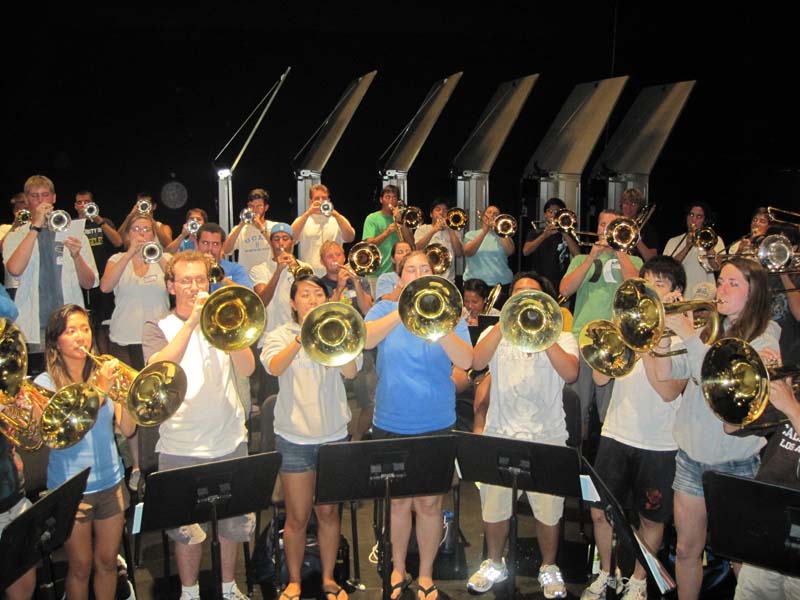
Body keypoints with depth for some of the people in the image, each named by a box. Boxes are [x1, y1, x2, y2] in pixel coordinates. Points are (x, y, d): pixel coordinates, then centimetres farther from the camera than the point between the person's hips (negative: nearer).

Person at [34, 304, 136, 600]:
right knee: (81, 566, 8)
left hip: (111, 483, 3)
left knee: (107, 562, 12)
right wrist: (98, 390, -25)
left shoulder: (103, 373, 3)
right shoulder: (46, 382, -7)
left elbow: (127, 429, -3)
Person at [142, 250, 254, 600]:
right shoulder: (157, 329, 1)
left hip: (230, 443, 2)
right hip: (181, 449, -2)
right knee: (187, 530, 8)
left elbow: (247, 369, -8)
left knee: (233, 524, 14)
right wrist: (192, 322, -24)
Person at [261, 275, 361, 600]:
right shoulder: (281, 335, 1)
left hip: (334, 434, 2)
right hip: (294, 437, -2)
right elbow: (275, 367, -20)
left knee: (328, 512, 11)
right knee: (297, 517, 6)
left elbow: (351, 371, -13)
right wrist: (302, 336, -31)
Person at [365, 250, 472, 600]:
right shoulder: (386, 309, 1)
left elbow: (466, 362, -15)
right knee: (398, 501, 14)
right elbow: (366, 339, -20)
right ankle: (398, 569, 34)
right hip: (391, 424, 1)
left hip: (436, 426, 0)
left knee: (429, 503, 8)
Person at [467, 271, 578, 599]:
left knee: (548, 509, 5)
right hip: (499, 435, 1)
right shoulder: (497, 332, 9)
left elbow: (570, 373, -13)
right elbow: (477, 362, -12)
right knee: (493, 507, 10)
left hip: (547, 437, -1)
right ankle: (493, 564, 32)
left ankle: (549, 568, 28)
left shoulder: (561, 337, 7)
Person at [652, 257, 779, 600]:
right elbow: (665, 373, 1)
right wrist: (666, 333, -14)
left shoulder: (764, 342, -8)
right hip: (691, 455, 4)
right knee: (687, 549, 12)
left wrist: (690, 337, -25)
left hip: (735, 462, -4)